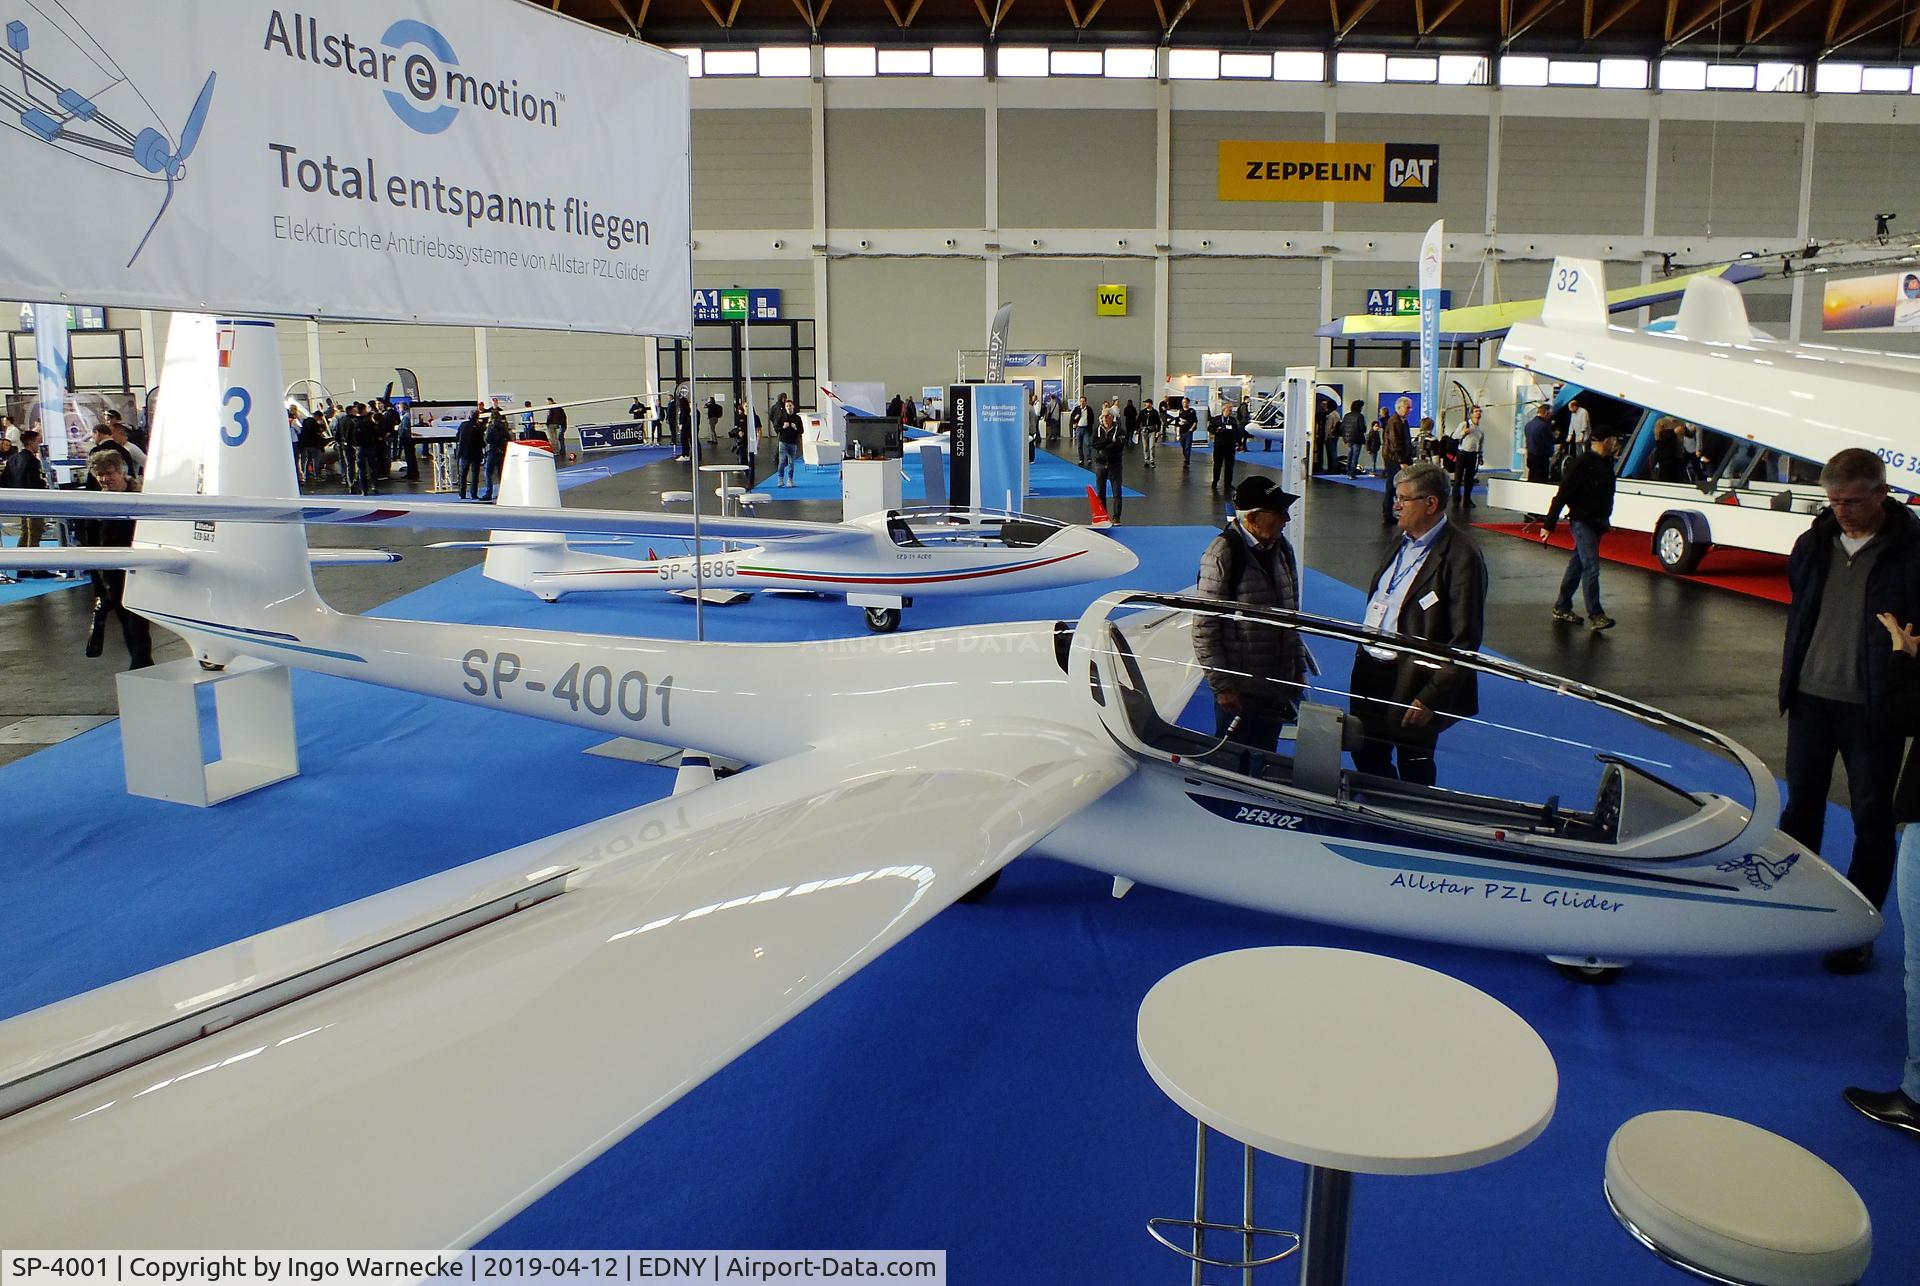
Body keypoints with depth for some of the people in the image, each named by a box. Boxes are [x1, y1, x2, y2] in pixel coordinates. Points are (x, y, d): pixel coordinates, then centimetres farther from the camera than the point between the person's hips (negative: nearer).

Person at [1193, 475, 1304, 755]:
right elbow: (1204, 628, -15)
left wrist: (1299, 668, 14)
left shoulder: (1282, 549, 7)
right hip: (1239, 692, -6)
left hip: (1278, 687, 7)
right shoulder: (1222, 555, -16)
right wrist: (1221, 686, -16)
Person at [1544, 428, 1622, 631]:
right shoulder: (1581, 463, -16)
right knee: (1591, 567, -12)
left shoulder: (1606, 462, 10)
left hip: (1598, 522, 8)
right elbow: (1561, 496, -16)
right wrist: (1549, 525, -16)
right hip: (1582, 521, -8)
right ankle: (1595, 616, -12)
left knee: (1577, 565, 13)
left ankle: (1561, 608, 21)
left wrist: (1605, 520, 17)